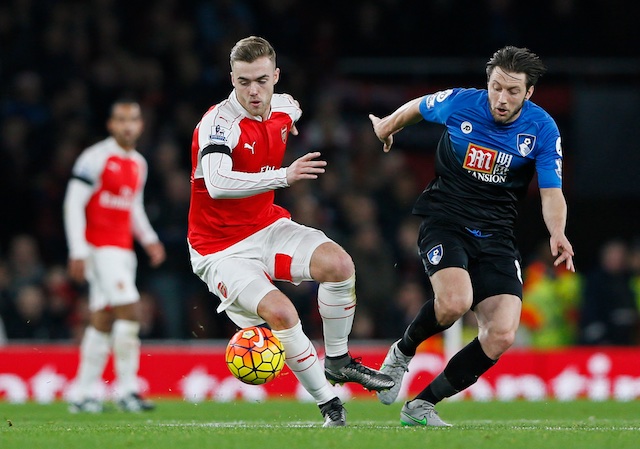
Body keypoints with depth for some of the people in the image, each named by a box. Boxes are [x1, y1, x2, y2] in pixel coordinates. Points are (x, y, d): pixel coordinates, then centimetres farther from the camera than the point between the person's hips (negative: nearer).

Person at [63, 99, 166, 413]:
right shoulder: (96, 158, -10)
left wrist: (149, 239, 11)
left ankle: (85, 395, 11)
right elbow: (73, 203, -11)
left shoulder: (138, 164, 15)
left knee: (102, 320, 8)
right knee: (128, 310, -16)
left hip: (122, 249, 8)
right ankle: (127, 390, -13)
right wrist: (77, 252, -16)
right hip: (99, 245, -8)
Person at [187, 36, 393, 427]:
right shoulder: (219, 123, -24)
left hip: (268, 227, 6)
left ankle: (338, 361, 2)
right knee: (280, 312, -27)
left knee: (339, 263, -18)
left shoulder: (284, 107, 0)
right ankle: (328, 402, -11)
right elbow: (217, 184, -42)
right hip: (222, 249, -6)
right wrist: (283, 176, -46)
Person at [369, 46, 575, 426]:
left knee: (502, 336, -14)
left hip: (497, 234, 2)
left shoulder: (542, 130, -7)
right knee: (455, 301, -32)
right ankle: (402, 353, 1)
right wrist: (387, 126, 32)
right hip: (445, 220, -2)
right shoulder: (458, 103, -9)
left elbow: (552, 193, -8)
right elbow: (417, 108, 13)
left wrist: (557, 234, -29)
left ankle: (421, 406, 0)